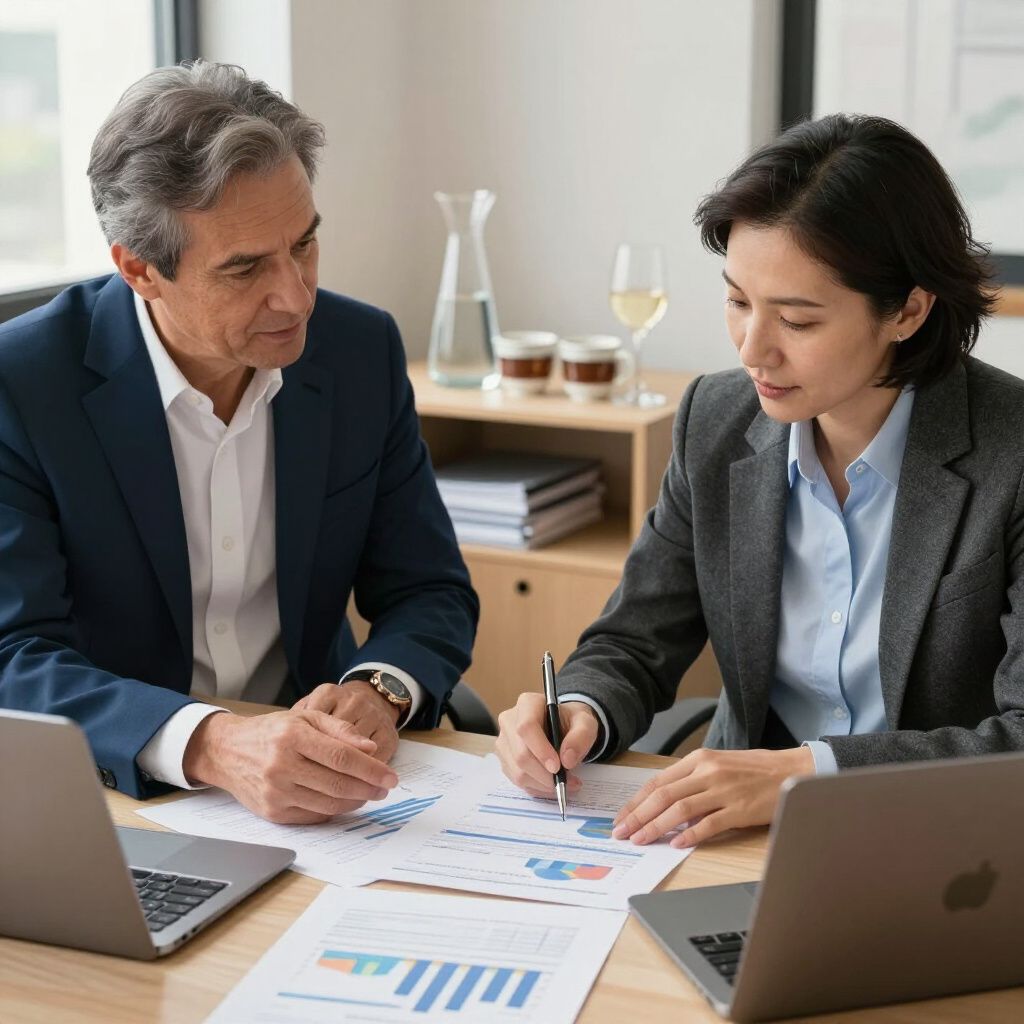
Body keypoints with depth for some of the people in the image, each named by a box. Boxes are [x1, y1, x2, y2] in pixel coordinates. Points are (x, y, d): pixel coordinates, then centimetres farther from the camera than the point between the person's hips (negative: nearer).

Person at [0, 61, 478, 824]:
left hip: (315, 779, 1)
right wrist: (211, 745, -36)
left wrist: (377, 694, -20)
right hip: (114, 790, -1)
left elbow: (430, 594, 2)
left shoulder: (364, 351, -3)